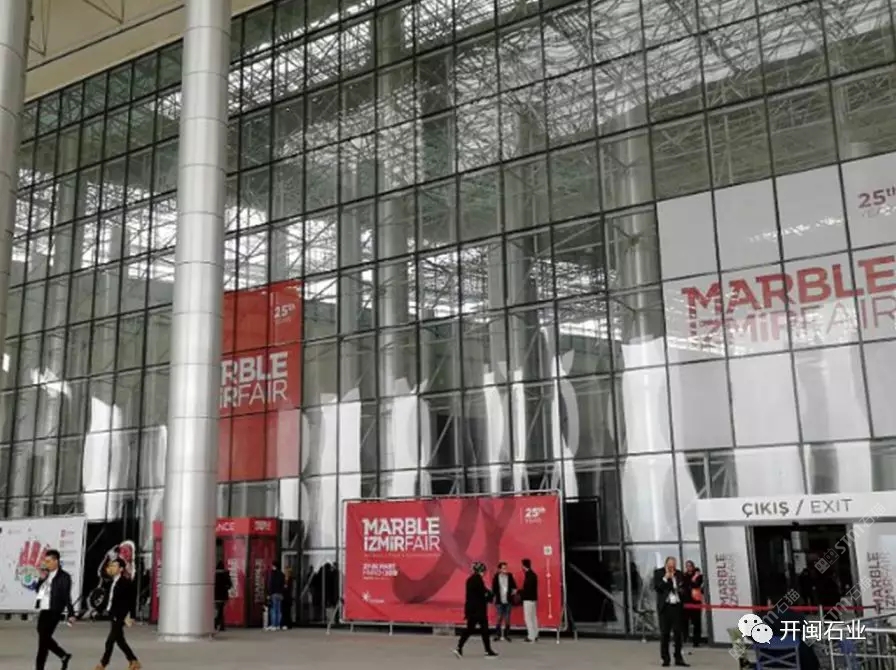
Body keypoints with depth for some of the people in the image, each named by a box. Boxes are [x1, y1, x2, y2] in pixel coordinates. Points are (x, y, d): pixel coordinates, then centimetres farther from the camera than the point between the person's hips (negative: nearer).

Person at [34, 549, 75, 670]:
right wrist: (42, 579, -2)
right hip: (43, 611, 8)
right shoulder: (47, 574, 10)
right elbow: (39, 590, 15)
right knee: (44, 638, 14)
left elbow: (66, 597, -12)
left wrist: (71, 614, -14)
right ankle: (64, 656, 30)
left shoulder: (64, 576, -10)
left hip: (54, 612, -8)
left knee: (43, 640, -5)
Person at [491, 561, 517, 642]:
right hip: (499, 601, -2)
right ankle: (497, 635, 11)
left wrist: (514, 590, -11)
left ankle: (506, 635, 14)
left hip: (508, 601, 2)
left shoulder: (510, 576, 2)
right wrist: (495, 597, -4)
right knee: (499, 618, 1)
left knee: (507, 618, 5)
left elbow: (513, 585, 9)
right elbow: (494, 588, 1)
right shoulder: (496, 577, -2)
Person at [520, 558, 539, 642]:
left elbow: (527, 589, -21)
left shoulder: (528, 575, -18)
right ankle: (535, 635, 15)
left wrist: (519, 592, -9)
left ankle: (531, 636, -5)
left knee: (528, 618, -5)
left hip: (528, 599, -10)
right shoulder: (532, 574, 12)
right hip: (533, 598, 10)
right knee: (533, 617, 12)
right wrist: (521, 592, 10)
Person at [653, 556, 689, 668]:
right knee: (664, 633, 3)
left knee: (677, 632, 3)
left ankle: (678, 658, 10)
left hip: (677, 605, 2)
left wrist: (682, 590, -3)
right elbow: (656, 588, -10)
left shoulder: (679, 573, 7)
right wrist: (665, 578, -18)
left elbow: (683, 587, 19)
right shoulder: (658, 573, -1)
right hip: (665, 606, -2)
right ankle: (665, 658, 10)